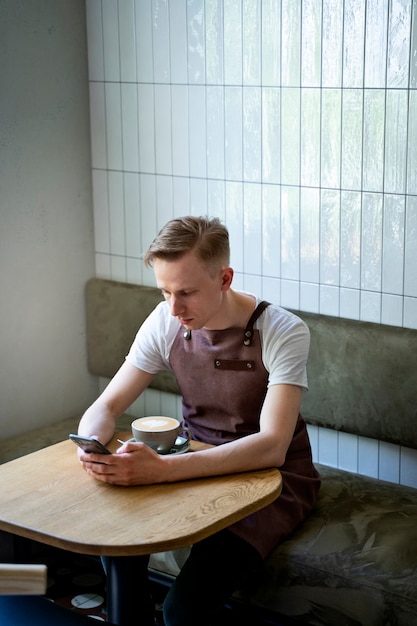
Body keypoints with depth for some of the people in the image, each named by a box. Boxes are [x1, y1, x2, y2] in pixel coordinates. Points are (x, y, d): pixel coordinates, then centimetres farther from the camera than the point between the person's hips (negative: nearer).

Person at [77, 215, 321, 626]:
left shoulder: (283, 333, -22)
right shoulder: (165, 322, -6)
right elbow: (106, 407, -3)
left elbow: (271, 447, -32)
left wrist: (162, 469, -43)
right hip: (198, 465, 5)